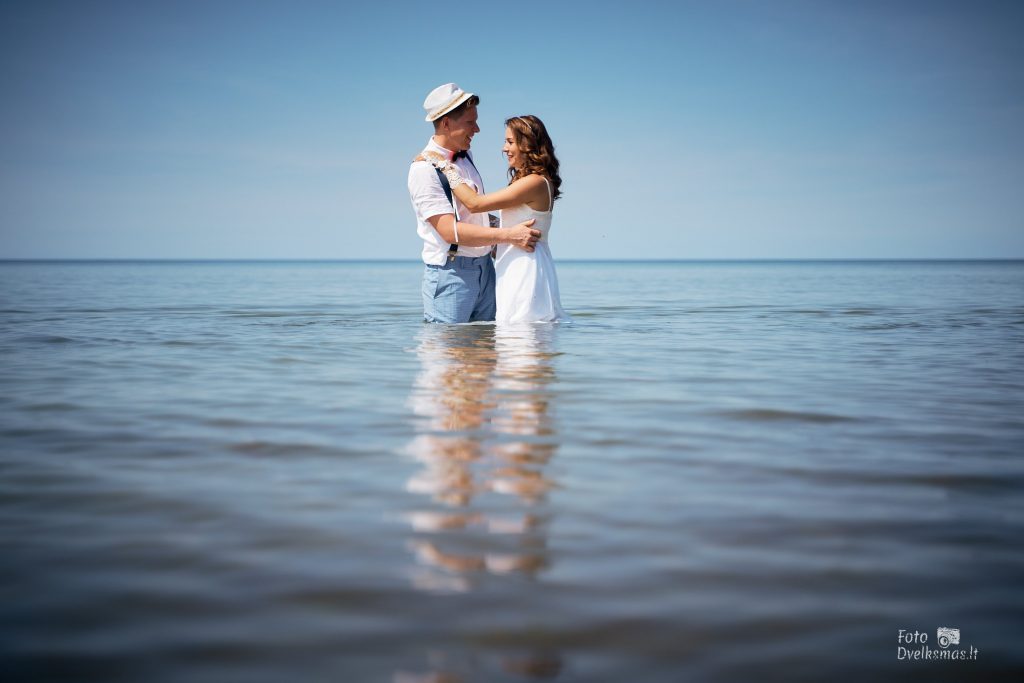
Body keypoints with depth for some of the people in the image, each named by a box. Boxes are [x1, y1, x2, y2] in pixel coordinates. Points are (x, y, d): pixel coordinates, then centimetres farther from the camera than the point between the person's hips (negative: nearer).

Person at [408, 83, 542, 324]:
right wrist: (508, 235, -22)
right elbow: (449, 231, -21)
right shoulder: (424, 169, -14)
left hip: (484, 268, 8)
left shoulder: (465, 157, 12)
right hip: (450, 274, -8)